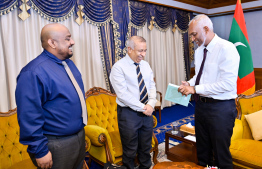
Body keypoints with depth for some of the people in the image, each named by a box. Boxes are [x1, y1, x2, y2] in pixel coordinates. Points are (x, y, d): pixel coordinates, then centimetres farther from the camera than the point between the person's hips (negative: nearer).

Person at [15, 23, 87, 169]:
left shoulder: (69, 63, 6)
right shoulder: (34, 73, -22)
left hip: (80, 136, 8)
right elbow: (29, 117, -22)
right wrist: (40, 151, -17)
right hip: (57, 146, -8)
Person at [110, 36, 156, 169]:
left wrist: (151, 104, -9)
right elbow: (123, 94, -18)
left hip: (147, 111, 6)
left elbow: (152, 86, 8)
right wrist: (142, 108, -16)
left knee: (146, 146, 19)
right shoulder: (118, 67, -13)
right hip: (128, 113, -5)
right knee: (130, 149, 10)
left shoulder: (145, 65, 7)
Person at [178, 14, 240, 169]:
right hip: (201, 104, 8)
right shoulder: (199, 51, 8)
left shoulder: (226, 49, -17)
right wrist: (189, 83, -2)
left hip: (220, 108, -7)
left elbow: (228, 84, -23)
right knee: (202, 149, 21)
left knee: (221, 153, 7)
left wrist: (196, 89, -22)